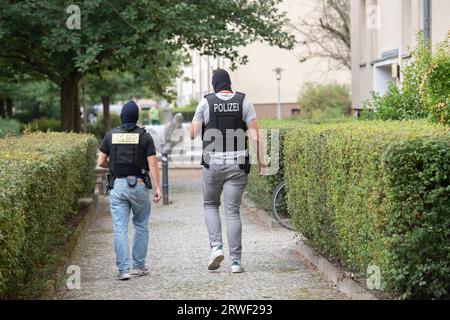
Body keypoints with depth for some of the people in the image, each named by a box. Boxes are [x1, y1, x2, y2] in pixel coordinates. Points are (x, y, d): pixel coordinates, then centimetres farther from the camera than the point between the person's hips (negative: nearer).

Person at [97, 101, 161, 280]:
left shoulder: (111, 135, 3)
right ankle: (138, 266, 17)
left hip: (117, 185, 1)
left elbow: (101, 162, 4)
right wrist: (158, 188, -6)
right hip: (139, 185, -1)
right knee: (141, 226, 15)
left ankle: (123, 269, -6)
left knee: (120, 228, 0)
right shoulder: (144, 136, -3)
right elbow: (152, 164, -8)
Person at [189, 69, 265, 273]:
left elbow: (192, 134, 0)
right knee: (233, 211, 4)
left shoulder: (206, 102, -2)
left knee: (210, 205, 19)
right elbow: (255, 134, -5)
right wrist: (260, 161, 0)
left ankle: (216, 247, 0)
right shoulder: (244, 101, 1)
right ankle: (236, 261, 0)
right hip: (237, 164, 1)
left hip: (213, 163, -1)